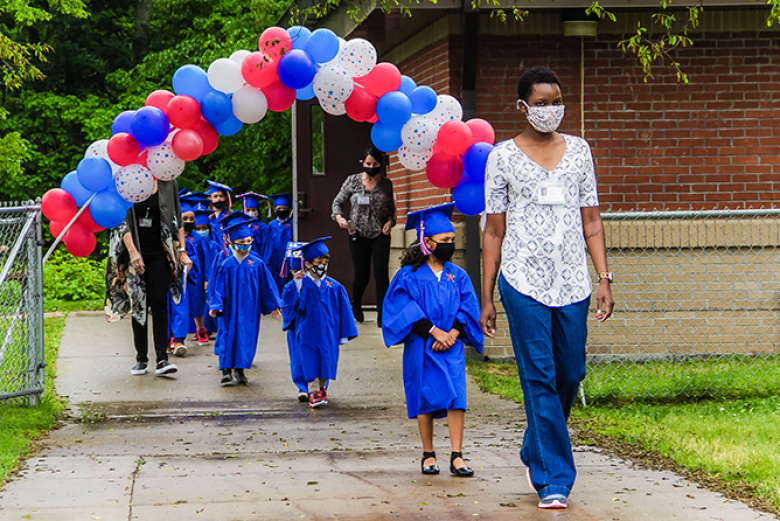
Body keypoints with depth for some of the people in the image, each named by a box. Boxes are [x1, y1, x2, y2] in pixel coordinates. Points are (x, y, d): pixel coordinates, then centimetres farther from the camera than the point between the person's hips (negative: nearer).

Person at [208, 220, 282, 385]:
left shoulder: (257, 264, 1)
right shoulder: (226, 266, -3)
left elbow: (267, 286, 6)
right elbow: (218, 288, -1)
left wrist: (273, 306, 7)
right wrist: (215, 306, -11)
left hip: (250, 309, 2)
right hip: (231, 309, -2)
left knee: (247, 338, 2)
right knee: (229, 337, -5)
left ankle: (240, 370, 12)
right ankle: (226, 371, -3)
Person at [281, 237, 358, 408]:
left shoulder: (335, 287, 2)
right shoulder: (299, 285, -2)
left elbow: (343, 311, 6)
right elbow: (296, 307, -12)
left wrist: (344, 335, 5)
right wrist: (297, 287, -22)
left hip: (328, 333, 2)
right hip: (307, 332, -2)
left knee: (326, 360, 6)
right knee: (310, 362, -8)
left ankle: (321, 388, 27)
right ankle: (314, 392, -5)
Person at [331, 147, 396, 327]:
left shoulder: (386, 184, 3)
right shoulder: (353, 181, 1)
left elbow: (391, 209, 10)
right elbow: (338, 201, 6)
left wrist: (390, 221, -10)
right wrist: (338, 216, -13)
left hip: (380, 234, 0)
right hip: (358, 234, 0)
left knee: (381, 273, -10)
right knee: (362, 274, 5)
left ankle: (382, 314, -2)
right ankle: (355, 304, 36)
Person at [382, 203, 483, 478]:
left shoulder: (458, 276, 8)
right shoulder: (409, 276, -2)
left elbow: (468, 308, 4)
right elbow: (405, 308, -10)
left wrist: (453, 333, -12)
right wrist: (433, 331, -17)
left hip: (451, 347, 2)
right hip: (421, 348, -2)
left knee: (455, 396, -10)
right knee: (425, 399, 4)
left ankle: (457, 456, -10)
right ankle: (428, 454, 16)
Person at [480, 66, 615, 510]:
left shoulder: (579, 150, 12)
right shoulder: (503, 156, 4)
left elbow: (591, 219, 12)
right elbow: (494, 230, 5)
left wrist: (605, 279, 4)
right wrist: (486, 297, 4)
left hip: (572, 281, 3)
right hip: (523, 279, -3)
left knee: (570, 375, 7)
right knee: (540, 378, -6)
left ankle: (536, 454, 32)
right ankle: (554, 480, -1)